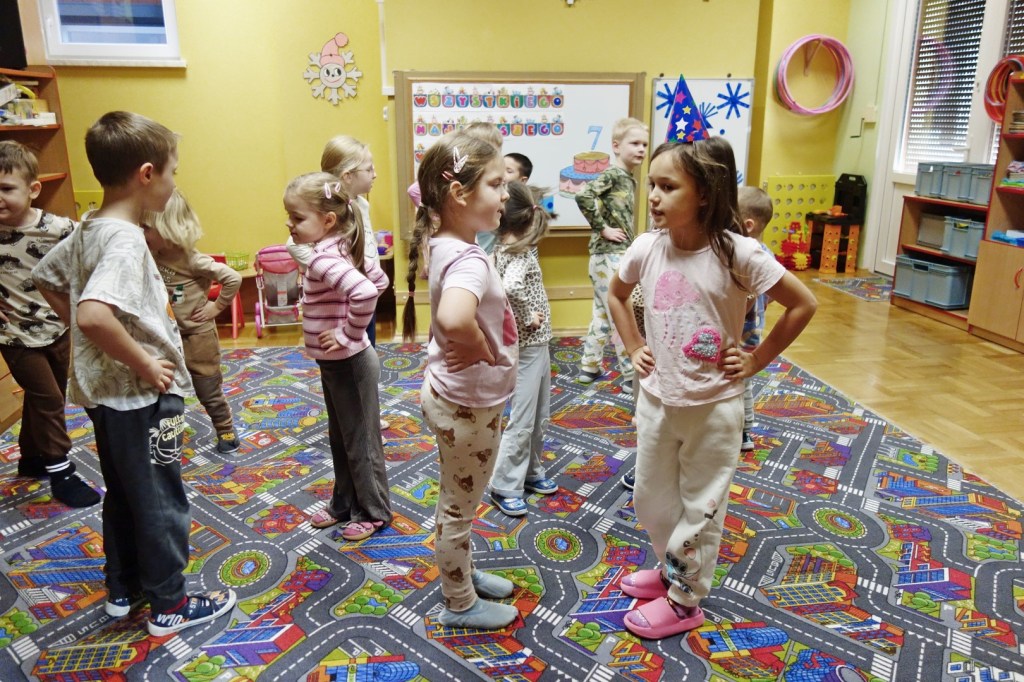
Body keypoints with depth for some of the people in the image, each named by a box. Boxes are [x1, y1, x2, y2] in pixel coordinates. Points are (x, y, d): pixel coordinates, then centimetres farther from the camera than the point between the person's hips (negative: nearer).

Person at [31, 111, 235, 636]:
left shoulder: (88, 232, 4)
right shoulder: (125, 241, -25)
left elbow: (46, 280, 19)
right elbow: (94, 314, -39)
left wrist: (87, 338, 14)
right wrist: (145, 366, -26)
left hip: (108, 392, 9)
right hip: (140, 398, -9)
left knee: (122, 494, 22)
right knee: (161, 502, 7)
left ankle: (122, 588, 39)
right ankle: (169, 606, 23)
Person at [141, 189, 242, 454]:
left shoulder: (192, 259, -20)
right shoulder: (155, 256, -2)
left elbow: (233, 278, -23)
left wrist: (216, 306, -18)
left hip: (198, 336, -6)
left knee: (209, 392, 9)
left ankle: (227, 432, 29)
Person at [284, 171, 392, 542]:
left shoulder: (323, 259, -26)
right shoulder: (342, 249, 2)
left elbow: (366, 291, -43)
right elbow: (379, 279, 14)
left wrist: (349, 334, -29)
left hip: (347, 363, -10)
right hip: (337, 362, 10)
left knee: (361, 442, 8)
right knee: (340, 438, 22)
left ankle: (374, 511, 25)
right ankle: (345, 503, 39)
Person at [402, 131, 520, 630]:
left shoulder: (443, 245, 0)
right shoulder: (470, 260, -28)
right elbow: (453, 318, -49)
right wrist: (482, 348, -30)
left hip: (456, 397, 9)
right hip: (468, 404, -9)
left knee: (458, 503, 26)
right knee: (459, 507, 12)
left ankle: (463, 573, 48)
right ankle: (461, 603, 33)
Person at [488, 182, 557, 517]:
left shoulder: (507, 247, 4)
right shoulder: (518, 254, -22)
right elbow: (511, 287, -41)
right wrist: (527, 319, -27)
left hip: (537, 344, 9)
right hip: (527, 346, -9)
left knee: (540, 417, 20)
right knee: (522, 420, 0)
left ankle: (531, 472, 35)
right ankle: (504, 486, 12)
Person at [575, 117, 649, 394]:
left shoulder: (629, 179, 14)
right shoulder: (613, 174, -13)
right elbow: (583, 196, -27)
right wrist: (602, 229, -20)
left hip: (616, 254, 9)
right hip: (610, 255, -9)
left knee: (603, 313, 16)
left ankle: (589, 367, 26)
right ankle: (632, 375, 4)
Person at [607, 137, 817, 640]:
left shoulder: (737, 253, -19)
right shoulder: (646, 249, -8)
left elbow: (803, 304, -10)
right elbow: (616, 295, 14)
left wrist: (755, 361, -9)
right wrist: (633, 348, 5)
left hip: (714, 406, -4)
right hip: (656, 400, 5)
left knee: (700, 507, 12)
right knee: (652, 498, 19)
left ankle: (684, 600, 32)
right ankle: (671, 569, 45)